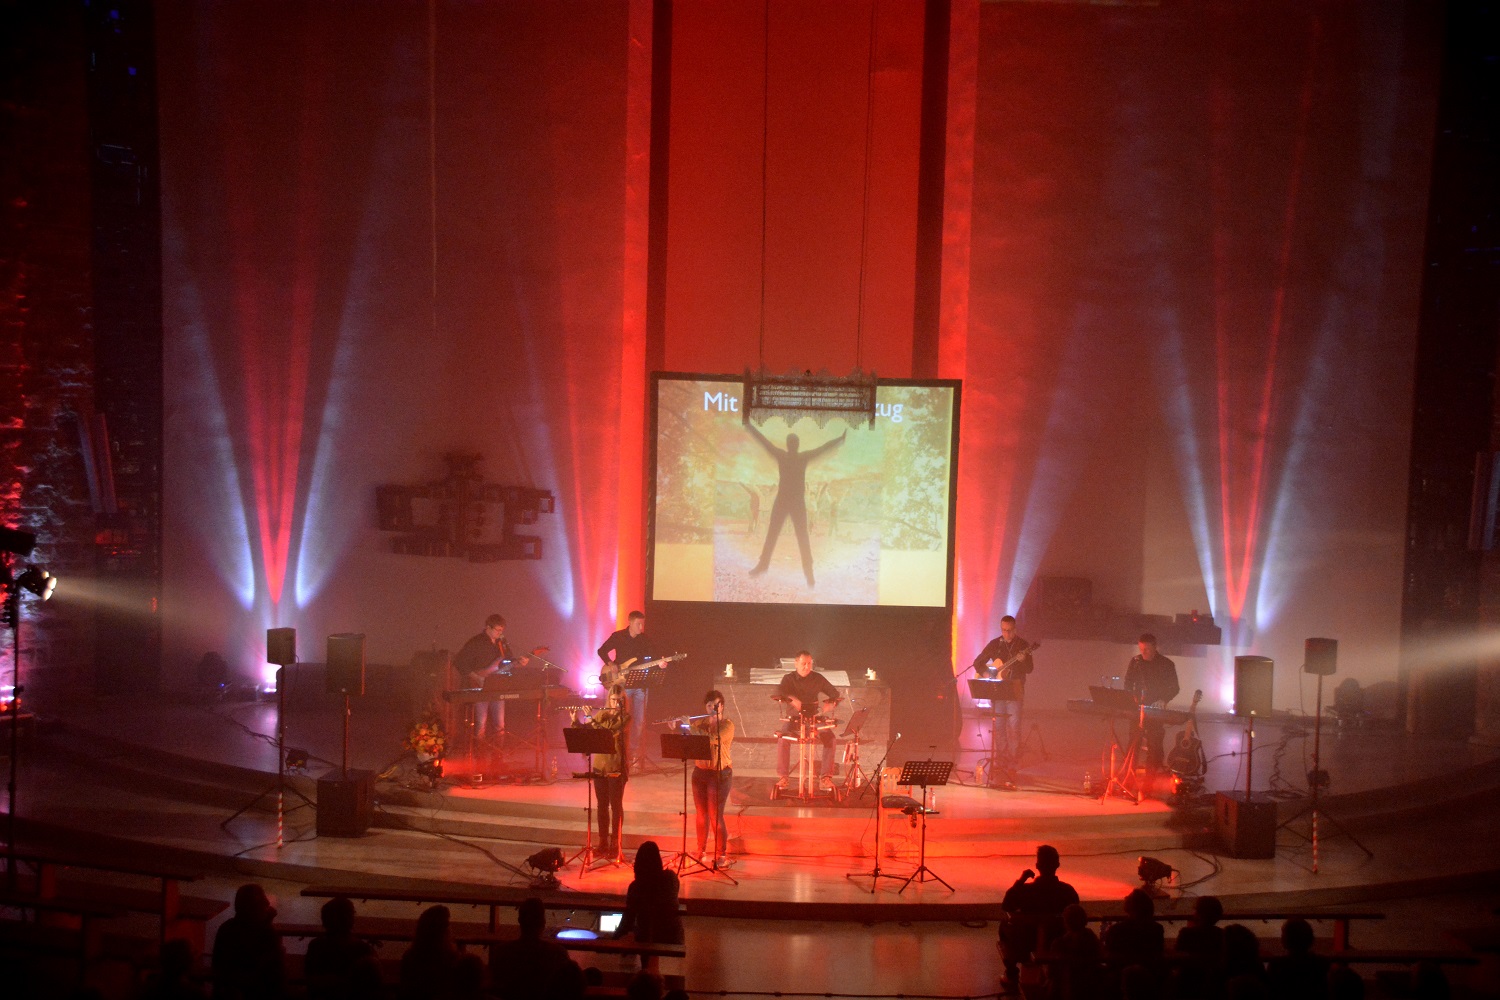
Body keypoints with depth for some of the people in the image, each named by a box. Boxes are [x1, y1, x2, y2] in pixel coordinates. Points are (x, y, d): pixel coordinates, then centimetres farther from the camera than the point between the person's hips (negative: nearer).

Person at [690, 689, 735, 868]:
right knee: (701, 813, 11)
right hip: (700, 772, 5)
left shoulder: (727, 725, -8)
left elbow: (713, 739, -23)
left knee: (715, 815, -8)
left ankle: (722, 855, 1)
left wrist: (691, 728, -21)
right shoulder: (700, 723, 9)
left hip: (720, 774, -5)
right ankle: (700, 851, 23)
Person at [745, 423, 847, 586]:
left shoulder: (804, 457, -2)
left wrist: (840, 439, -10)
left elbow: (823, 448, -4)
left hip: (798, 502, -1)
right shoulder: (781, 455, 0)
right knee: (772, 533, 8)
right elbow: (763, 440, 0)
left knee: (803, 537, -2)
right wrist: (749, 425, -1)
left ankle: (808, 572, -1)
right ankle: (763, 564, 21)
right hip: (781, 500, 1)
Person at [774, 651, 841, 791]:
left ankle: (827, 776, -19)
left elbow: (834, 693, 9)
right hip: (794, 718, -1)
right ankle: (783, 776, -20)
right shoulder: (789, 679, -1)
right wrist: (791, 699, -39)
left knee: (829, 737, -25)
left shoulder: (818, 678, 5)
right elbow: (779, 691, -20)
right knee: (783, 737, -30)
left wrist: (830, 702, -15)